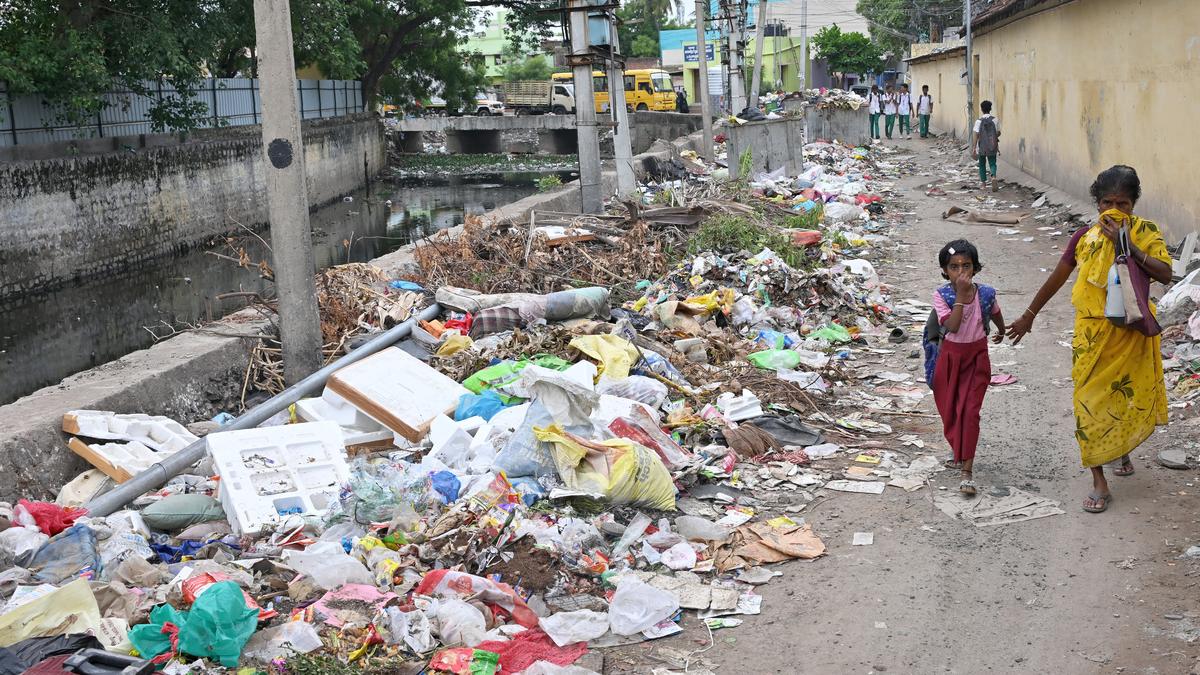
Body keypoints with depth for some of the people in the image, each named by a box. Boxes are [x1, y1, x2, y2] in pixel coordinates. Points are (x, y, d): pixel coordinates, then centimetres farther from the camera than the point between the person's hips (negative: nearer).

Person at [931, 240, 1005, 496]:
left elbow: (996, 315, 16)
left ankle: (967, 471, -9)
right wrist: (961, 295, -30)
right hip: (950, 357, 1)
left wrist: (1001, 332, 34)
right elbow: (952, 326, -28)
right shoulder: (941, 295, -13)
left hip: (977, 358, -1)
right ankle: (958, 452, 39)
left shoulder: (985, 294, -8)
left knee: (969, 410, -9)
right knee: (949, 410, 12)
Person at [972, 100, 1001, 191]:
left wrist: (974, 148, -10)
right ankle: (993, 177, -22)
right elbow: (998, 133, 4)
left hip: (982, 147, -1)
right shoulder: (995, 120, -3)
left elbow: (976, 135, -12)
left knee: (982, 164, 14)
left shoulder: (979, 121, -9)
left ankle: (984, 183, 18)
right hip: (992, 147, 1)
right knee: (992, 164, 7)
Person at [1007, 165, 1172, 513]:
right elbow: (1057, 277, 6)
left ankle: (1121, 450, 44)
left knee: (1129, 395, 13)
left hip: (1133, 332, 0)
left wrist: (1128, 245, -27)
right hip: (1093, 331, 0)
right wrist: (1029, 314, 12)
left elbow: (1165, 274, -19)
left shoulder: (1146, 233, -5)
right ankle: (1099, 482, 4)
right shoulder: (1085, 237, -3)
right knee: (1091, 400, -2)